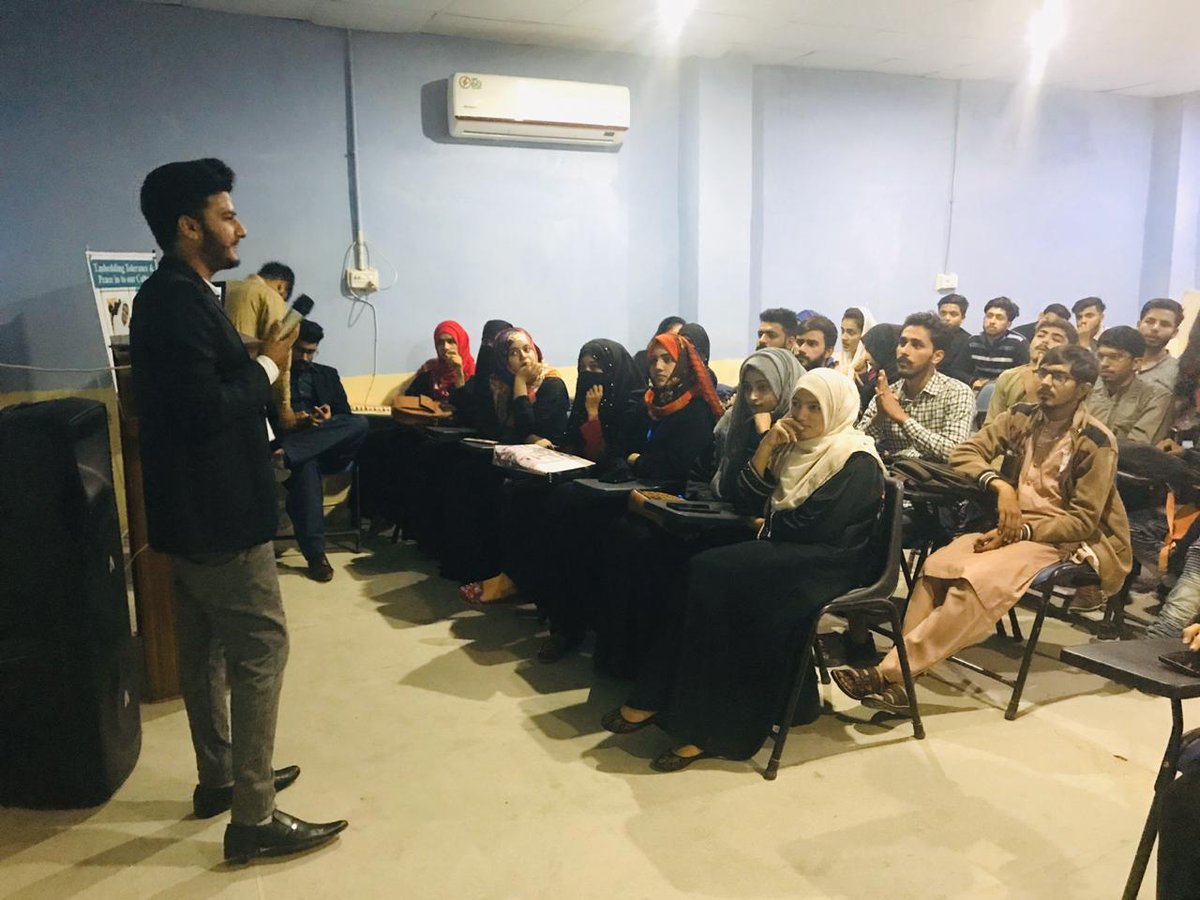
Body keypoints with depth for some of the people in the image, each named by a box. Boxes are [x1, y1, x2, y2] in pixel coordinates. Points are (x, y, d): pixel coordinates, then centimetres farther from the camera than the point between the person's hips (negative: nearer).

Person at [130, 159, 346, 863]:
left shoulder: (174, 295, 14)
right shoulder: (179, 301, -19)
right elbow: (204, 408, -26)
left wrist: (254, 362, 8)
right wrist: (268, 365, -13)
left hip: (197, 508, 11)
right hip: (216, 511, -11)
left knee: (208, 647, 17)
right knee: (262, 647, -5)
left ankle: (219, 779, 32)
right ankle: (254, 820, 3)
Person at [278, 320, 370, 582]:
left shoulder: (327, 374, 24)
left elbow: (346, 415, 13)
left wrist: (329, 419, -10)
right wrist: (291, 421, -17)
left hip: (329, 449, 3)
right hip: (286, 440, -3)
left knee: (360, 424, -28)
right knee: (305, 466, -39)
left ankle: (286, 453, -37)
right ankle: (315, 553, -37)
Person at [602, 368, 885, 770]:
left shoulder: (856, 462, -8)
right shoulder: (796, 447, 15)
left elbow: (809, 526, -18)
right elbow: (748, 501, 7)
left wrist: (769, 521, 1)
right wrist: (767, 447, -4)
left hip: (825, 566, -7)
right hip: (785, 555, 7)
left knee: (712, 574, -26)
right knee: (703, 572, -21)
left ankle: (709, 727, -19)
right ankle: (659, 699, -18)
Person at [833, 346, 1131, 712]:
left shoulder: (1096, 442, -8)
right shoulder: (1022, 418, 7)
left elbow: (1083, 521, -10)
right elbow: (964, 452, 3)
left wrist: (1022, 532, -21)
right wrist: (999, 484, -15)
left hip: (1066, 540, -5)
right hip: (1015, 529, 5)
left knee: (979, 579, -33)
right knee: (937, 565, -25)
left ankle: (890, 672, -34)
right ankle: (898, 679, -30)